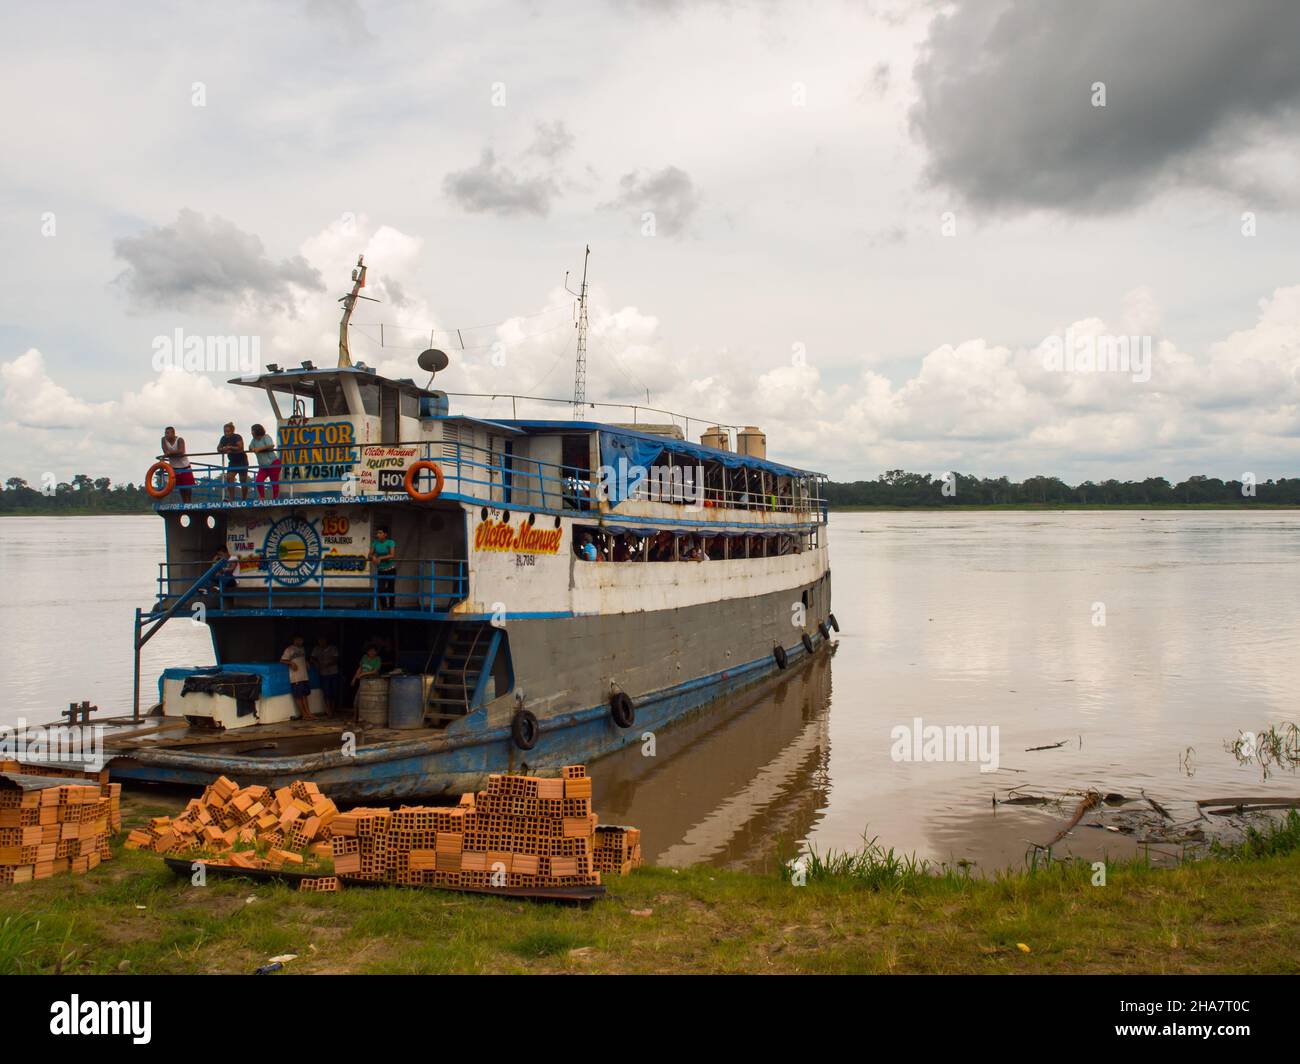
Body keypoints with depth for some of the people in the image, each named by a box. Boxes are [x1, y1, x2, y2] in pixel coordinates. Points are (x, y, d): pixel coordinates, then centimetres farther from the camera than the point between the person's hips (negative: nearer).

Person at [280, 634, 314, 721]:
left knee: (305, 695, 8)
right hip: (296, 677, -7)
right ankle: (303, 714, 0)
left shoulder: (302, 649, 17)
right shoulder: (289, 650, -4)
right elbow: (282, 661, -8)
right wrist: (291, 663, -23)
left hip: (305, 676, 7)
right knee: (298, 696, -2)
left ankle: (308, 713, 8)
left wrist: (306, 663, 10)